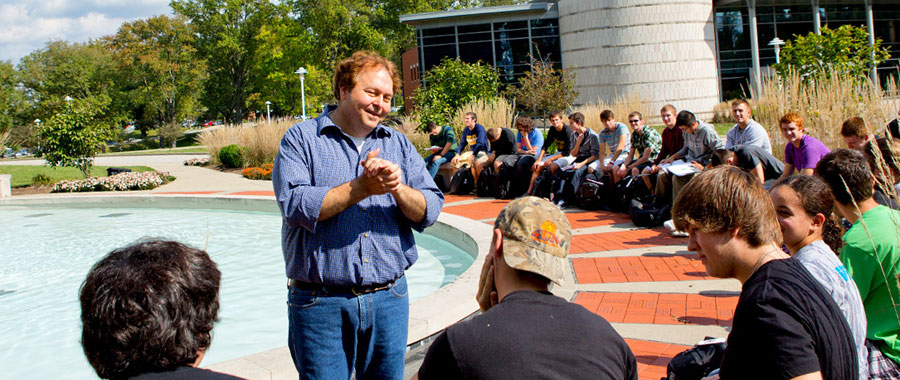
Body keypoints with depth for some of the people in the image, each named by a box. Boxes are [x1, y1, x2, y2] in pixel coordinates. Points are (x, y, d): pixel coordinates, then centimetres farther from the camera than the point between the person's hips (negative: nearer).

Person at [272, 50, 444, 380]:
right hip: (321, 302, -4)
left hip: (389, 299, 4)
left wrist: (398, 189, -17)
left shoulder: (400, 145, 12)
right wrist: (361, 188, -18)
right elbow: (295, 205, -15)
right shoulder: (301, 139, 0)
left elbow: (430, 211, 3)